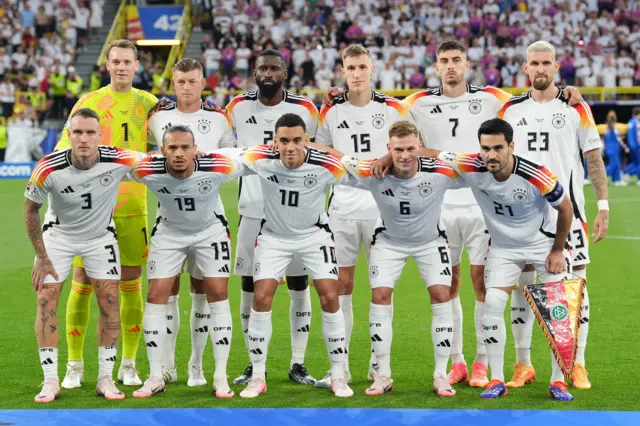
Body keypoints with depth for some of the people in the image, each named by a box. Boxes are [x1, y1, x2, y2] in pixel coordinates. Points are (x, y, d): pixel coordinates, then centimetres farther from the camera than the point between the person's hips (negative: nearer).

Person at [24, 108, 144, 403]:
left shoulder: (118, 160, -27)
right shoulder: (48, 168, -28)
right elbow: (31, 209, -12)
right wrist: (42, 257, -11)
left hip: (100, 236, 1)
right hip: (58, 235, -1)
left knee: (109, 300, -6)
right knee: (46, 300, -9)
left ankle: (106, 378, 6)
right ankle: (50, 381, 0)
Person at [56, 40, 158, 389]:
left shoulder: (148, 104, 7)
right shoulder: (88, 102, 2)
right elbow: (63, 148, 2)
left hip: (132, 208, 1)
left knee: (131, 285, 4)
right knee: (82, 284, -2)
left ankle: (128, 365, 14)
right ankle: (75, 366, 9)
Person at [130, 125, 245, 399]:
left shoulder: (217, 168, -31)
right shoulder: (147, 171, -30)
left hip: (210, 229, 0)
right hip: (169, 231, 1)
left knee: (218, 295, -7)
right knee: (156, 297, -6)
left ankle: (221, 376, 1)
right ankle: (155, 377, 4)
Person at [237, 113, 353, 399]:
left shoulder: (326, 165, -24)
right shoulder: (260, 158, -23)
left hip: (314, 235, 0)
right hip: (273, 236, 1)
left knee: (330, 298, -9)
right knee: (261, 299, -9)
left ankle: (338, 376, 4)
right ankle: (258, 377, 4)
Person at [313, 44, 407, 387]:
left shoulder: (392, 109, 1)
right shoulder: (330, 111, 5)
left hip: (382, 209, -1)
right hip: (342, 210, 1)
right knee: (341, 285, 1)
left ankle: (378, 363, 13)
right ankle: (340, 367, 6)